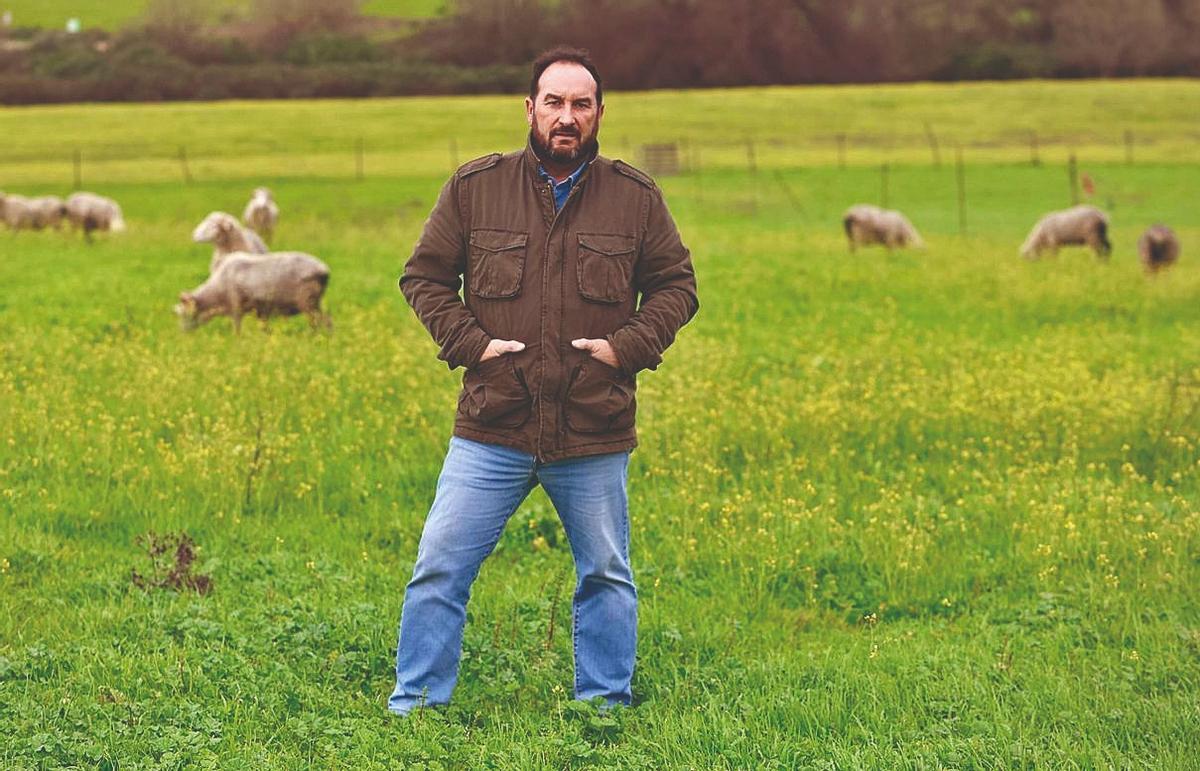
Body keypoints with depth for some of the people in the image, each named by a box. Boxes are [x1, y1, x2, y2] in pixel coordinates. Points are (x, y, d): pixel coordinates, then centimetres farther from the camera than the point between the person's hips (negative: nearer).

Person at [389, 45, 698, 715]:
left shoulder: (636, 197, 4)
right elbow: (425, 275, 9)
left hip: (595, 438, 1)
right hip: (492, 432, -1)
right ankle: (415, 704, 9)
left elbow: (677, 286, 11)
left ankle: (606, 705, 24)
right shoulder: (476, 187, 2)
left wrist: (628, 346, -6)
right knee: (440, 570, -1)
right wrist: (468, 341, -5)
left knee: (606, 577, 11)